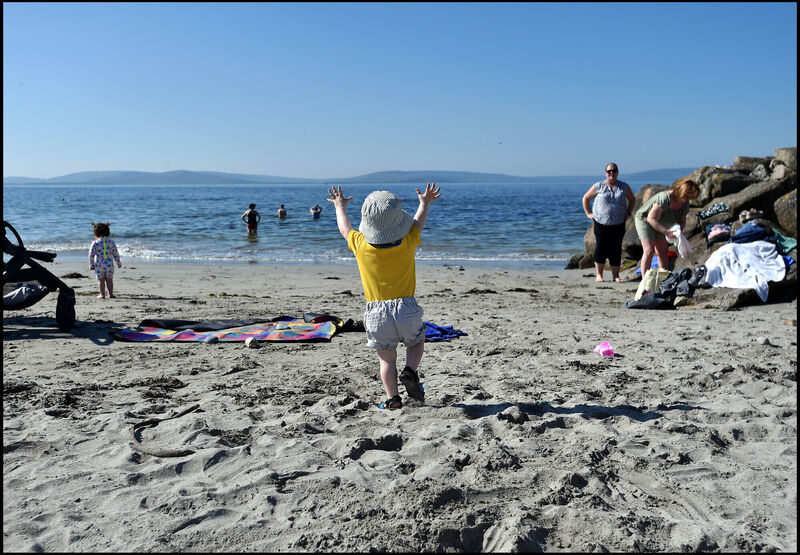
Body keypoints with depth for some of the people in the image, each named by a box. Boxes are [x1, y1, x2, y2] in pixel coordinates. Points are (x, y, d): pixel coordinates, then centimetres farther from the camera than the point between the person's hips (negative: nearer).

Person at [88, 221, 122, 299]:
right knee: (109, 280, 13)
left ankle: (102, 294, 8)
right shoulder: (111, 242, 1)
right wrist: (119, 263, 17)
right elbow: (116, 254, 5)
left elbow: (91, 254, -5)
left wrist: (91, 265, 5)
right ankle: (111, 294, 13)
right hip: (109, 265, 2)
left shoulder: (95, 242, -6)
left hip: (99, 265, -2)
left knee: (101, 280, 10)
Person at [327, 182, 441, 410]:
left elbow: (345, 229, 14)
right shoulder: (407, 243, -8)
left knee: (387, 358, 12)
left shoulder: (361, 245, -8)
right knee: (417, 342, 23)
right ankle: (410, 371, -2)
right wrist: (425, 203, 34)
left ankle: (392, 398, 6)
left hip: (376, 312, 0)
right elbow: (418, 222, 14)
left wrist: (340, 207, 33)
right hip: (406, 307, 0)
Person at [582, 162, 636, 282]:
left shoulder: (624, 187, 7)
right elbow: (586, 198, 10)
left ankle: (616, 275, 12)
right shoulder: (598, 186, 0)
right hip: (601, 223, -2)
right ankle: (599, 275, 6)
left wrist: (628, 212, 11)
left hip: (618, 225, 2)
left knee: (616, 250, 3)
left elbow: (632, 199, 23)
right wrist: (588, 213, 3)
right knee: (601, 248, -3)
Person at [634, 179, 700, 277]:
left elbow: (682, 220, 1)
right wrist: (667, 232, -36)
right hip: (645, 220, -7)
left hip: (660, 224, 7)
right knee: (649, 250, -16)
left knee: (662, 252, 4)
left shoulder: (684, 203, -11)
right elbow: (651, 218, -33)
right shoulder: (664, 198, -36)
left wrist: (680, 231, -22)